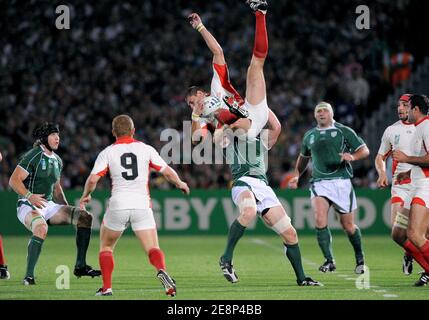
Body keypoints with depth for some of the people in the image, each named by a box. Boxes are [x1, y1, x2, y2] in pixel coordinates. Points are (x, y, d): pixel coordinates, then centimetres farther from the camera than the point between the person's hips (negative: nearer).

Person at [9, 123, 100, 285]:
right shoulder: (34, 156, -10)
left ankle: (80, 266, -2)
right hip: (29, 206, -8)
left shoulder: (57, 160, 16)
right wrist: (29, 196, -29)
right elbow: (14, 180, -15)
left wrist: (68, 210, 18)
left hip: (49, 206, 8)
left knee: (85, 217, -3)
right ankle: (29, 275, -34)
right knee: (41, 227, -40)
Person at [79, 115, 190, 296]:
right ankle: (162, 271, -33)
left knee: (106, 247, 19)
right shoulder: (146, 149, 6)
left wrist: (86, 196, 14)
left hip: (118, 206, 0)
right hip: (142, 205, 0)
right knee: (153, 249, -2)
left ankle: (107, 288, 10)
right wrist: (180, 184, 27)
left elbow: (92, 179, -6)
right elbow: (168, 172, 7)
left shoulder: (107, 152, 3)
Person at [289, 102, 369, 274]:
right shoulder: (309, 136, 16)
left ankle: (360, 259, 26)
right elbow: (303, 157, 33)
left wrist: (352, 156, -16)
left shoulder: (344, 131, 3)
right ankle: (329, 261, -14)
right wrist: (297, 175, 22)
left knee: (348, 225, 3)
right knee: (320, 219, -20)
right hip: (319, 183, 2)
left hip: (341, 181, -2)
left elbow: (364, 150, 3)